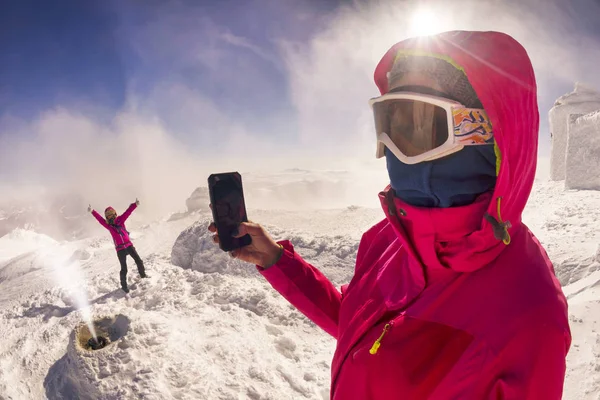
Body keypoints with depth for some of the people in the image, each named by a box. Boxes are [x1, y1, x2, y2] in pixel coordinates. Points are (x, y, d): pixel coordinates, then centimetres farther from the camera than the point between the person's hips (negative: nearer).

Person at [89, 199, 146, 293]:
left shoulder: (120, 220, 3)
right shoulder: (108, 225, 2)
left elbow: (127, 212, -10)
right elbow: (100, 219, -9)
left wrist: (135, 204, -23)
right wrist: (92, 212, -23)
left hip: (129, 245, 2)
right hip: (120, 249, -2)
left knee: (138, 260, 8)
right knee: (124, 268, -2)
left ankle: (143, 274, 33)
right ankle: (124, 285, 11)